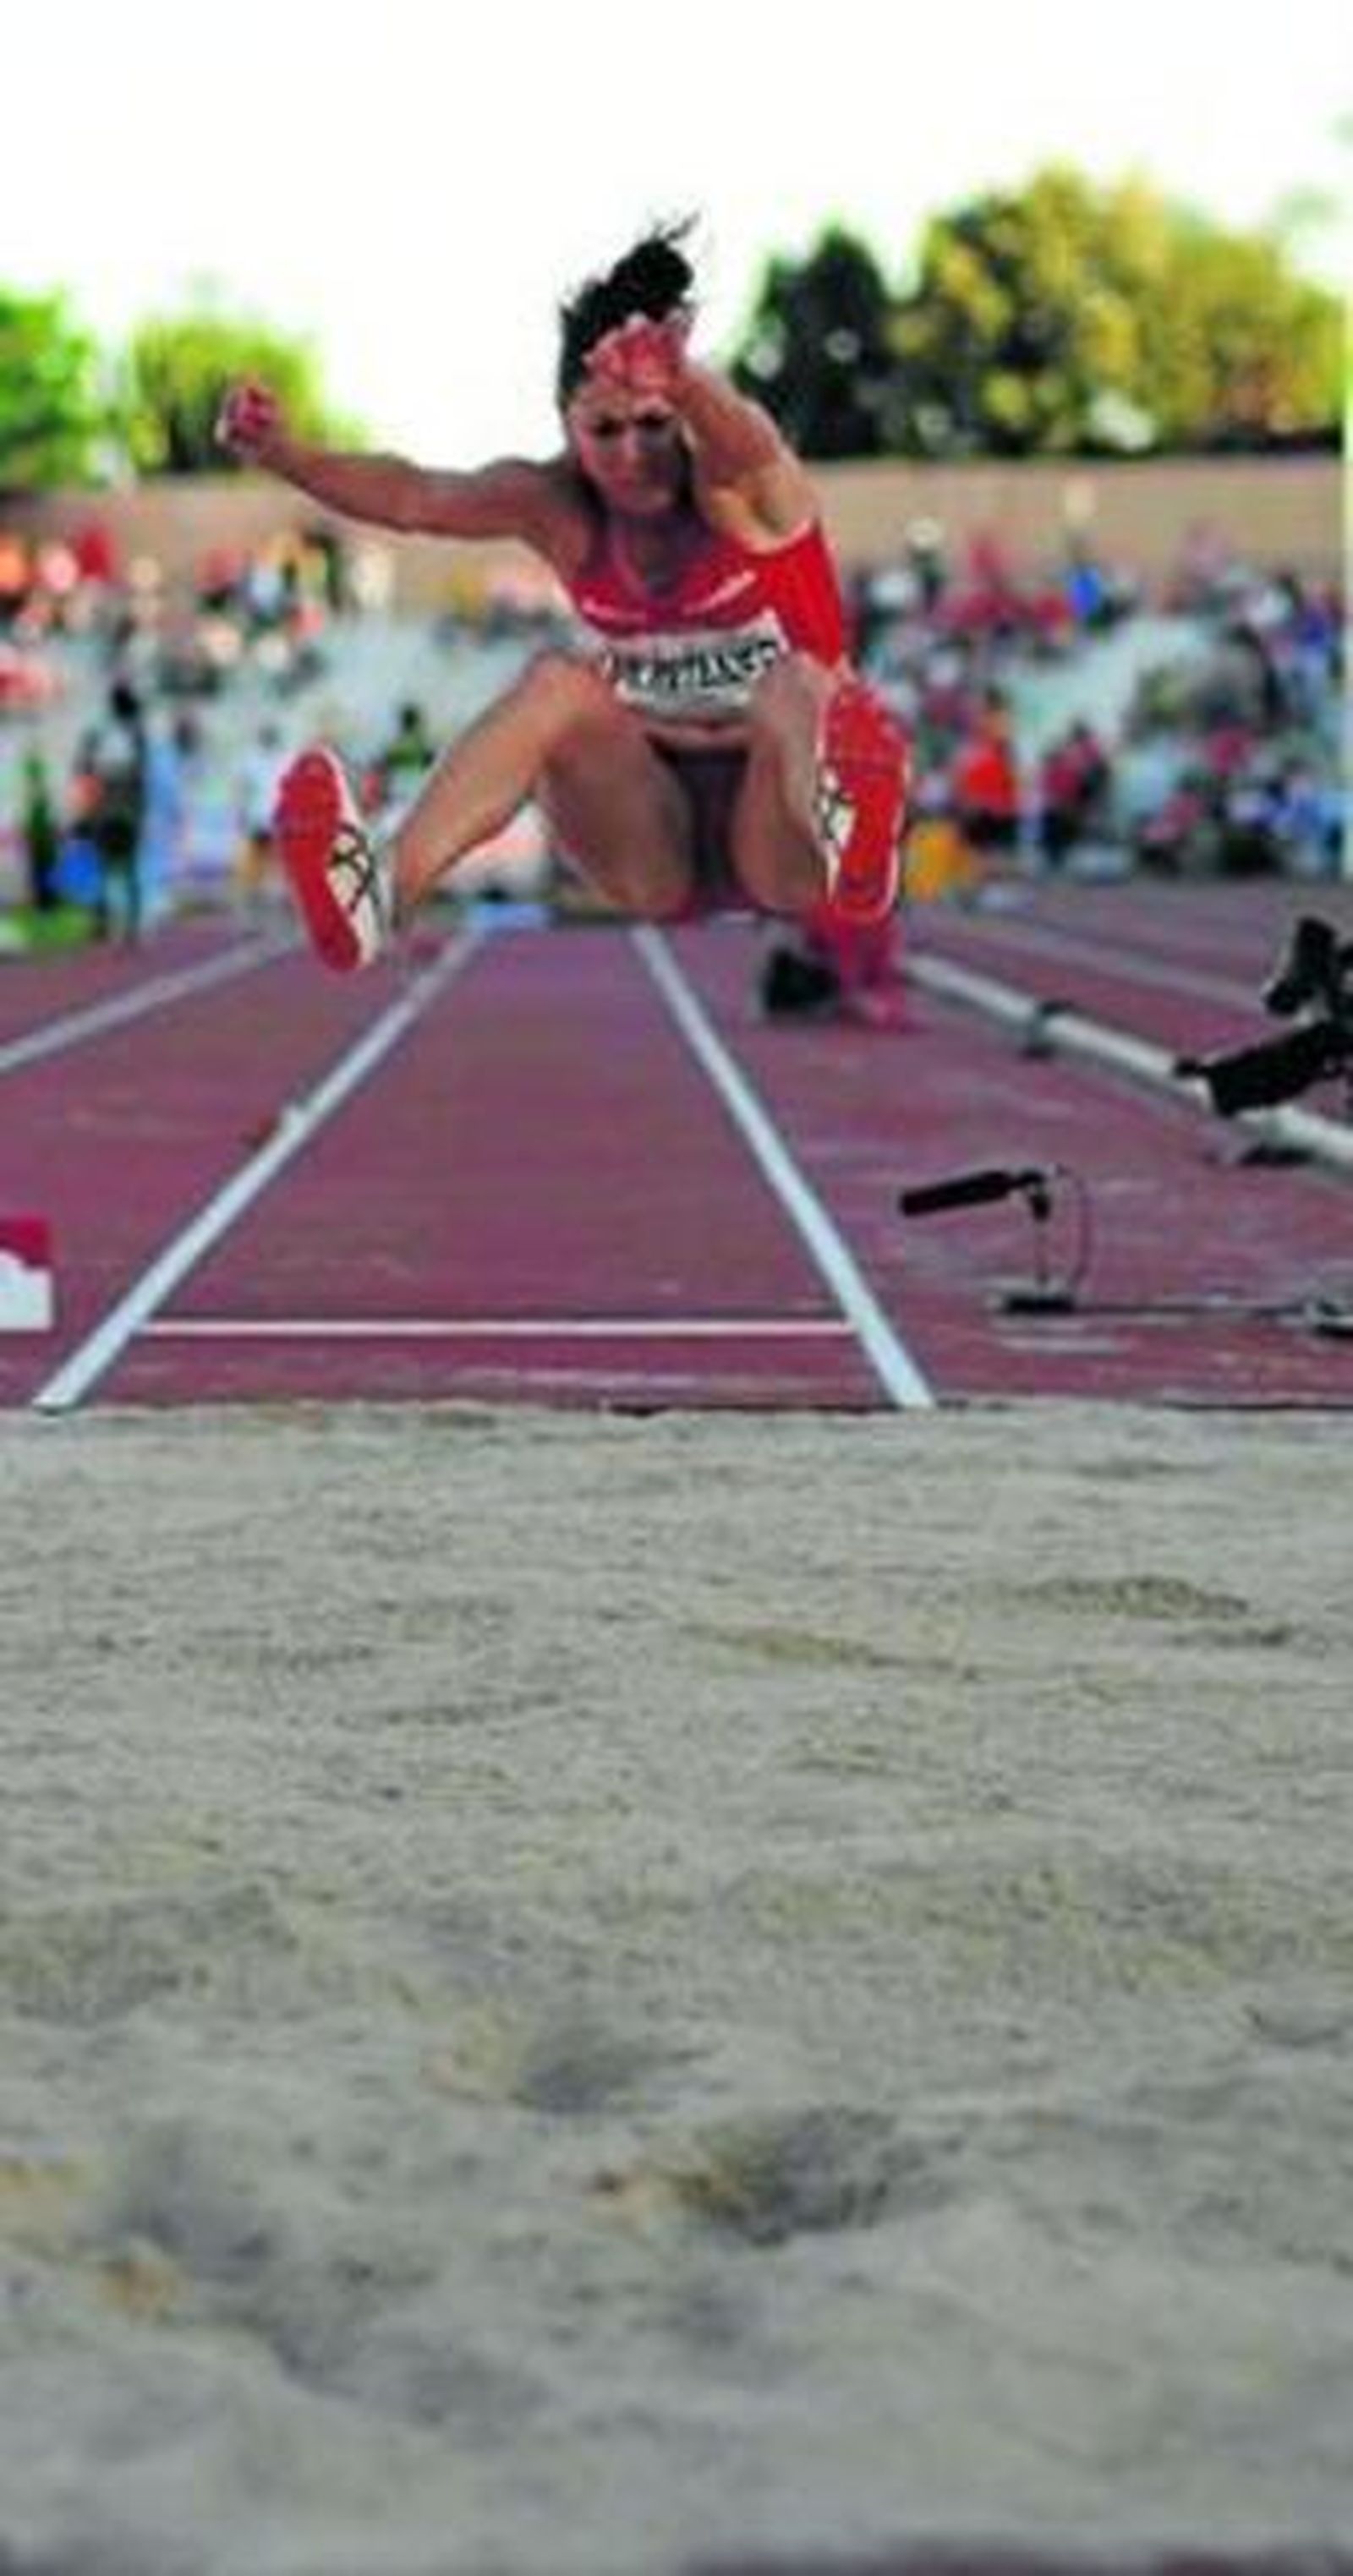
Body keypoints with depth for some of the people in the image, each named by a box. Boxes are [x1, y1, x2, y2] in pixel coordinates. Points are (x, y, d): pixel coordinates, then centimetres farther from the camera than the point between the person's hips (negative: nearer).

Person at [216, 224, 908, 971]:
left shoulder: (741, 487, -13)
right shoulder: (561, 509, -3)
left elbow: (735, 437, -38)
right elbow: (418, 499, -19)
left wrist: (677, 376, -63)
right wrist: (284, 455, -38)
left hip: (771, 842, -3)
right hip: (654, 841, 3)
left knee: (798, 686, -32)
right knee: (558, 684, -23)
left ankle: (844, 843, -65)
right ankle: (379, 891, -42)